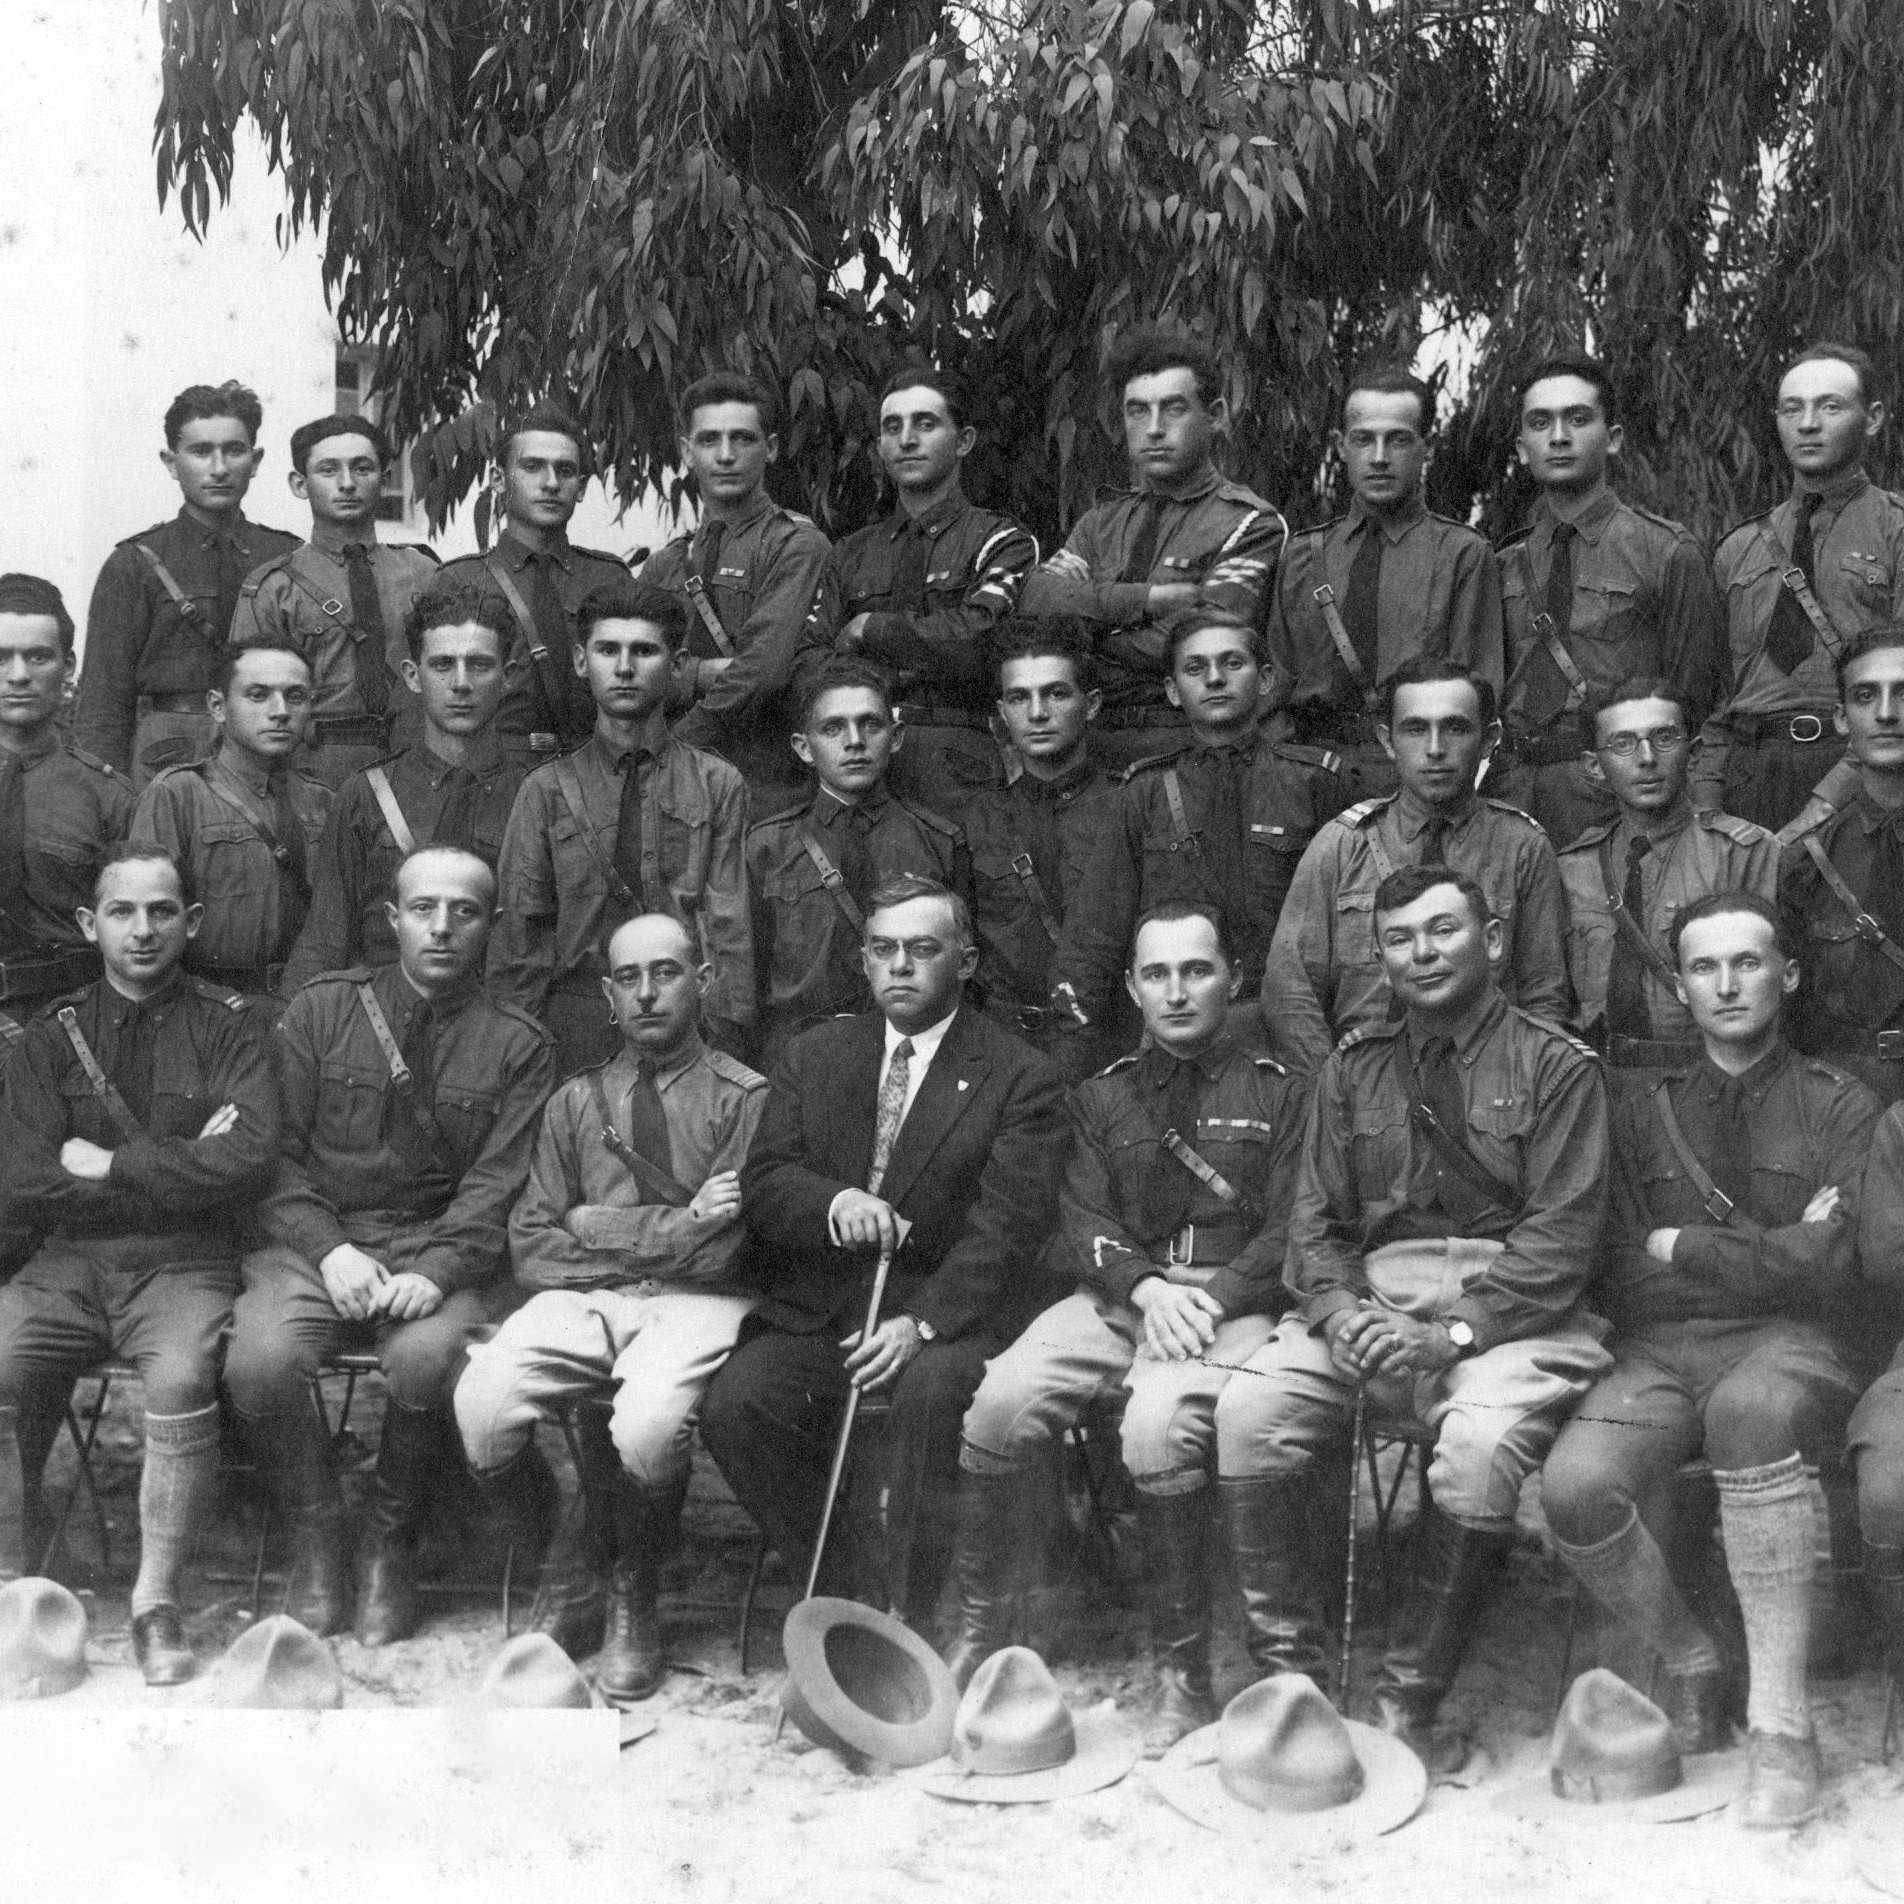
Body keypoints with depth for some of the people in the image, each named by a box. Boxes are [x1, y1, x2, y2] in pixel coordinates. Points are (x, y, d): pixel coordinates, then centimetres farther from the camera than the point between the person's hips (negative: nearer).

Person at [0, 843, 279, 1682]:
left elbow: (249, 1157, -11)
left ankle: (157, 1603, -17)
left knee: (181, 1379, -32)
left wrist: (107, 1166, -7)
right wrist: (178, 1171, -5)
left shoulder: (227, 1027, 6)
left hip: (184, 1265, -2)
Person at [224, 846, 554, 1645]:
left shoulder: (517, 1042, 6)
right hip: (318, 1241, 1)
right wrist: (329, 1249, -12)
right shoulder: (319, 1010, 10)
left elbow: (498, 1184, -3)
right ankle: (317, 1539, -2)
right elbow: (277, 1153, 4)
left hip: (444, 1251, -1)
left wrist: (437, 1271, -20)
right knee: (259, 1362, -28)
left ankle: (393, 1547, -5)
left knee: (424, 1361, -33)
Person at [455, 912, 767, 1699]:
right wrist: (675, 1227, -4)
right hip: (582, 1302, 4)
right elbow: (532, 1248, 7)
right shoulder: (575, 1102, 17)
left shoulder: (745, 1097, 5)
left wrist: (597, 1229, -2)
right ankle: (569, 1566, 5)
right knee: (481, 1408, -25)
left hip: (694, 1305, -3)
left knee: (647, 1428, -34)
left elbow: (718, 1252, -6)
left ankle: (631, 1589, 0)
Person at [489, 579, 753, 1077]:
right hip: (577, 1018, 0)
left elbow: (729, 925, 2)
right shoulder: (548, 788, 10)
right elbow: (519, 928, 7)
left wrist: (725, 1039, -7)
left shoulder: (717, 785, 7)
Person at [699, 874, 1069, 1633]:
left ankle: (910, 1621, -22)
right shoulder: (812, 1057, 16)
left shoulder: (1021, 1079, 2)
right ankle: (839, 1593, -7)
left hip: (948, 1317, -3)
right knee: (733, 1405, -24)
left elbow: (1007, 1226, -9)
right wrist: (833, 1203, -16)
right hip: (816, 1313, 4)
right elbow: (761, 1184, 7)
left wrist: (923, 1321, -24)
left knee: (933, 1390, -36)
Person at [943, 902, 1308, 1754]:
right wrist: (1148, 1287, -11)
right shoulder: (1102, 1096, 21)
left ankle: (1184, 1668, -22)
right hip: (1121, 1294, 3)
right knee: (999, 1401, -24)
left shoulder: (1279, 1092, 12)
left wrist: (1212, 1299, -14)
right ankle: (979, 1629, -10)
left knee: (1157, 1421, -34)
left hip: (1233, 1300, -3)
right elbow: (1083, 1220, 9)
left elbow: (1289, 1233, 3)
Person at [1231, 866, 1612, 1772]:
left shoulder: (1555, 1066, 5)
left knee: (1481, 1443, -34)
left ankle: (1410, 1696, -17)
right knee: (1248, 1411, -24)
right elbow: (1315, 1219, 12)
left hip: (1505, 1308, -3)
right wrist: (1342, 1310, -10)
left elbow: (1562, 1234, -5)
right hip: (1370, 1298, 4)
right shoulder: (1354, 1068, 18)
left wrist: (1452, 1332, -18)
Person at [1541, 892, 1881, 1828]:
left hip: (1794, 1348, -2)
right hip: (1662, 1354, 3)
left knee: (1751, 1409, -39)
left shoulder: (1841, 1107, 9)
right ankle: (1688, 1661, 4)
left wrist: (1683, 1248, -3)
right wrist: (1768, 1255, -6)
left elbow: (1831, 1271, -6)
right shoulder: (1646, 1116, 16)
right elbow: (1620, 1287, 5)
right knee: (1574, 1485, -28)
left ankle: (1781, 1724, -28)